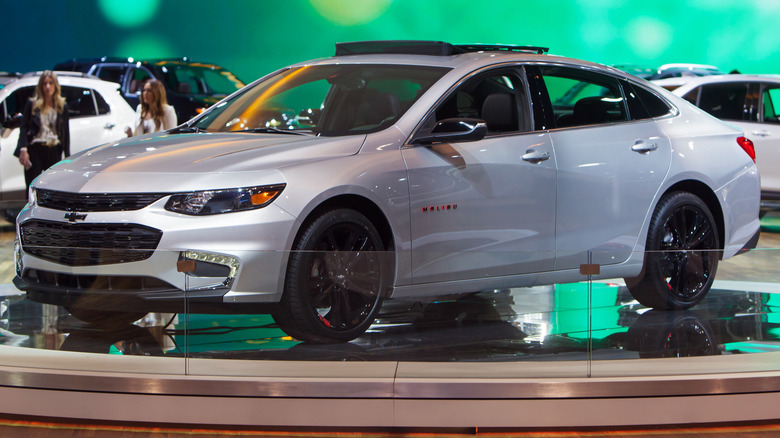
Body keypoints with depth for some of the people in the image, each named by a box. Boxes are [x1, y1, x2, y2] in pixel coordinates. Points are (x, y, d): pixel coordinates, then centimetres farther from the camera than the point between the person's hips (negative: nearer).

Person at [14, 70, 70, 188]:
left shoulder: (62, 106, 11)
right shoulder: (32, 104, 6)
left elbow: (66, 130, 12)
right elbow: (23, 128, 2)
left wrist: (67, 156, 8)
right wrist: (23, 149, -11)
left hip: (54, 151, 2)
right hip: (35, 150, -1)